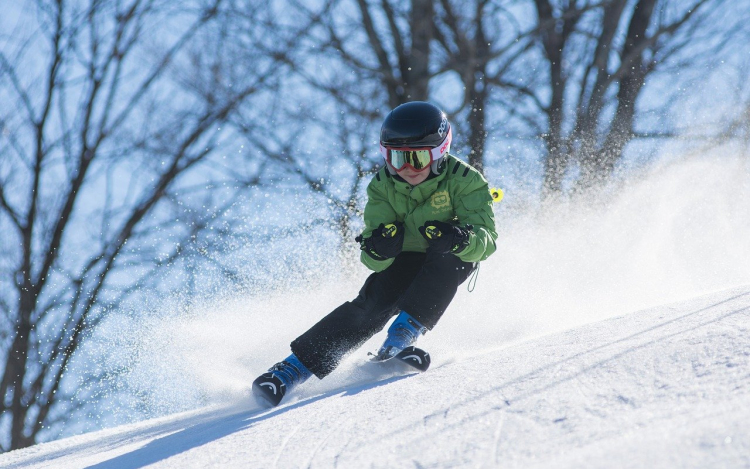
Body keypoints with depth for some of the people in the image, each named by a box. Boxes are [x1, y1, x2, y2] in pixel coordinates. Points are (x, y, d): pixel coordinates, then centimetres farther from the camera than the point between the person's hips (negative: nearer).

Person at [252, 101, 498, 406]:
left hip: (452, 263, -1)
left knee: (448, 255, -34)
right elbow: (374, 261, -18)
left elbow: (486, 239, -30)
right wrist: (378, 249, -44)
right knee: (373, 303, -24)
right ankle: (297, 365, -26)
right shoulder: (382, 187, -14)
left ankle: (407, 329, -32)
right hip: (405, 260, 1)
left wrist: (460, 239, -53)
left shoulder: (463, 181, -22)